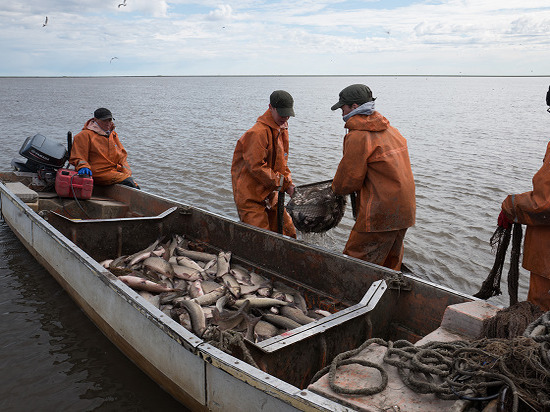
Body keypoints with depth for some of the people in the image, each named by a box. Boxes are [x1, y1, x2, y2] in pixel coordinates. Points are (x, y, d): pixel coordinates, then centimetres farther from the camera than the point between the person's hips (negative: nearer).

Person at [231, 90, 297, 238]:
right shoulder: (258, 133, -20)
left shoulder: (282, 130, 12)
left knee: (289, 234, 11)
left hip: (270, 195, 9)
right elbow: (256, 167, -24)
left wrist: (289, 184, 2)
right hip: (250, 196, -9)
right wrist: (283, 183, -20)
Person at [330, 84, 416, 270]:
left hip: (380, 216, -9)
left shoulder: (358, 137, -15)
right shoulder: (391, 130, 13)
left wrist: (335, 187, 10)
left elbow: (347, 182, -13)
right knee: (390, 265, 22)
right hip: (405, 212, 9)